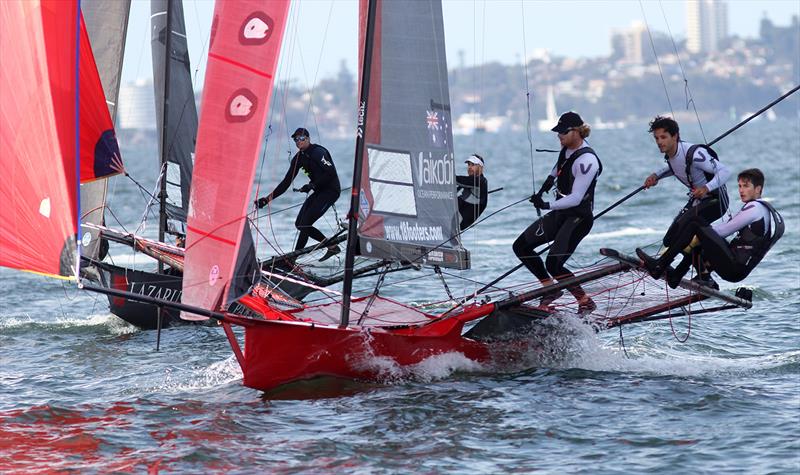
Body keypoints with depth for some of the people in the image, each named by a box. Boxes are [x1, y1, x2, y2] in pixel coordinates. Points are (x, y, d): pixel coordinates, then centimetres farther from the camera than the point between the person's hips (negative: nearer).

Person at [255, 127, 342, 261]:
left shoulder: (318, 152, -16)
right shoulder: (299, 158, 8)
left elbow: (331, 173, -24)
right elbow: (286, 182, 9)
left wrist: (312, 185, -29)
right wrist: (268, 198, 3)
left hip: (331, 190, -9)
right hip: (318, 192, 9)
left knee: (304, 224, -16)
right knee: (299, 224, 5)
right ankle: (332, 247, 15)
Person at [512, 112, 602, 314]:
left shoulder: (587, 160, -22)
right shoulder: (566, 150, 5)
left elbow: (575, 199, -26)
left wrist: (548, 206, -27)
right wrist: (548, 181, 14)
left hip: (579, 218, -9)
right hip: (560, 214, 9)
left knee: (554, 264, -19)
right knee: (521, 246, 6)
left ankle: (586, 302, -3)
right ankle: (551, 288, 15)